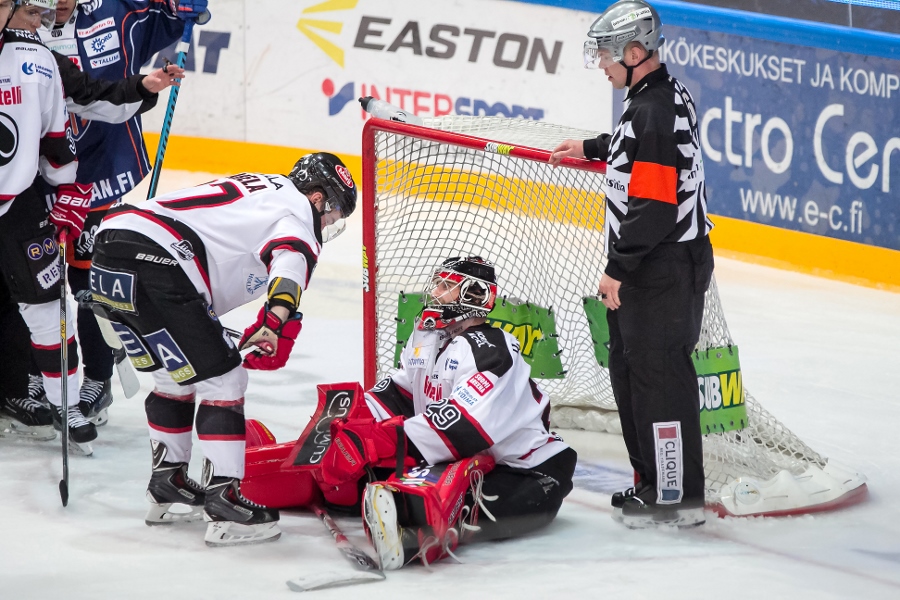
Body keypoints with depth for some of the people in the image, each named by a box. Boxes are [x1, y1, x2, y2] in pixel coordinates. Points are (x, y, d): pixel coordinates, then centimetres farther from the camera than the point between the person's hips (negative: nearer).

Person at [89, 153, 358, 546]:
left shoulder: (259, 187, 30)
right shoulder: (296, 208, 2)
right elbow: (291, 257, -19)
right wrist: (276, 325, -35)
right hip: (154, 266, -9)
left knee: (176, 376, 25)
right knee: (221, 377, -2)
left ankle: (167, 488, 35)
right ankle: (224, 506, -6)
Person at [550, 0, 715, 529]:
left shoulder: (654, 111, -22)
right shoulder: (665, 95, 10)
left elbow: (652, 206, -26)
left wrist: (618, 270, -20)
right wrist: (592, 148, 44)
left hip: (663, 267, -11)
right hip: (659, 262, 11)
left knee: (659, 375, -5)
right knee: (629, 367, 18)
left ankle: (677, 496, 0)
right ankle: (654, 481, 27)